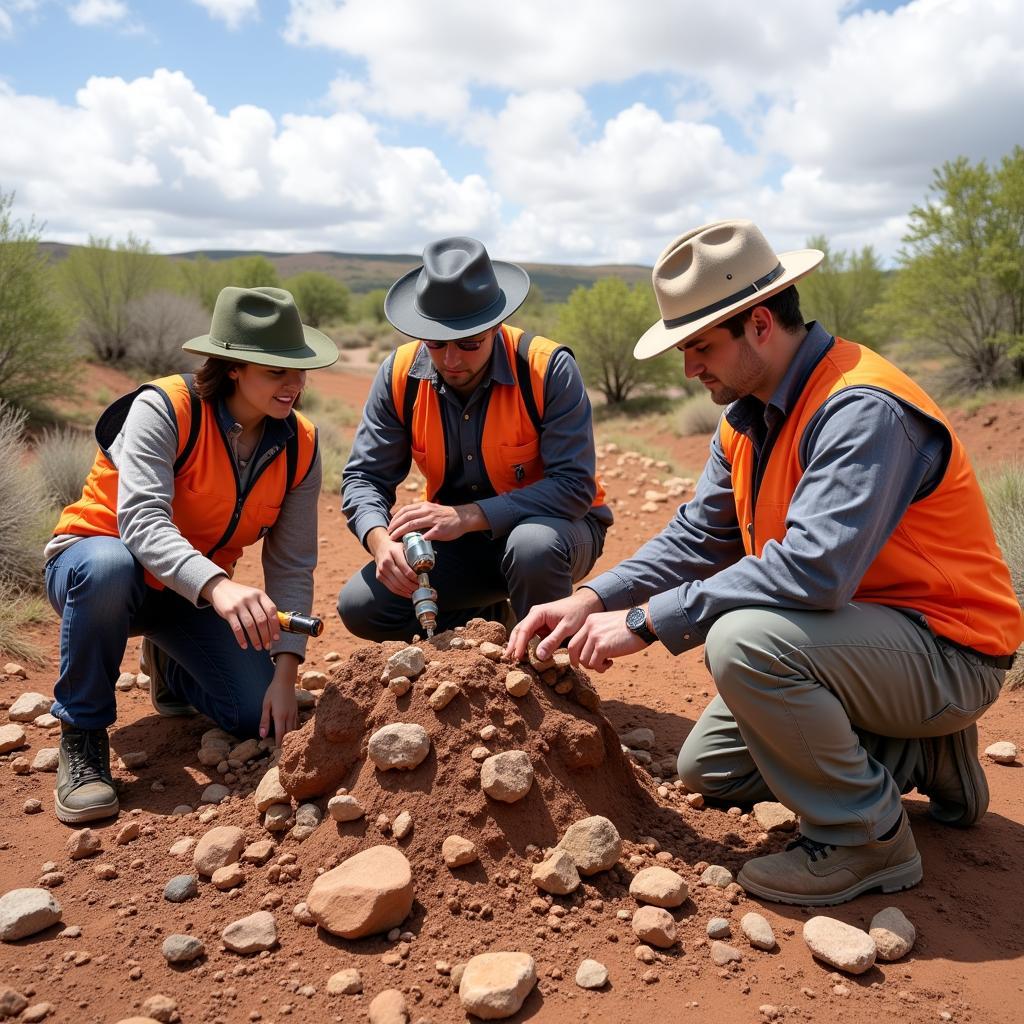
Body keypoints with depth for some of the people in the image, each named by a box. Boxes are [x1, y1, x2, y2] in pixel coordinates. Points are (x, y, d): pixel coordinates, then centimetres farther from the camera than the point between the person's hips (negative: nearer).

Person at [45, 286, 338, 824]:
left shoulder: (299, 447, -9)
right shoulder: (165, 408, -23)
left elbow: (292, 566, -9)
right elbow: (141, 521, -36)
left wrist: (285, 672, -18)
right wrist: (218, 586, -54)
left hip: (197, 593, 4)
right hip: (92, 561, -4)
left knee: (260, 715, -13)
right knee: (108, 567, -41)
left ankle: (169, 666, 23)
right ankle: (82, 737, -16)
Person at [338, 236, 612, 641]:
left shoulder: (548, 369, -22)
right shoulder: (399, 375, -10)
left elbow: (574, 485, -26)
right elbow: (363, 477, -7)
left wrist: (468, 516, -34)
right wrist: (380, 540, -30)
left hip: (552, 526, -3)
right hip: (460, 539, 4)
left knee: (534, 547, -39)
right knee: (360, 606, -12)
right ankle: (494, 620, 10)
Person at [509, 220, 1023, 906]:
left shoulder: (861, 408, -27)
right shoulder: (749, 416, 2)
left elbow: (813, 569, -37)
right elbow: (698, 536, 5)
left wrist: (646, 620, -30)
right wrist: (591, 601, -9)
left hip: (948, 652, -9)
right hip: (860, 629, 9)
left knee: (743, 640, -34)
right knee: (708, 766, 13)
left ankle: (867, 837, -11)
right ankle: (921, 756, 18)